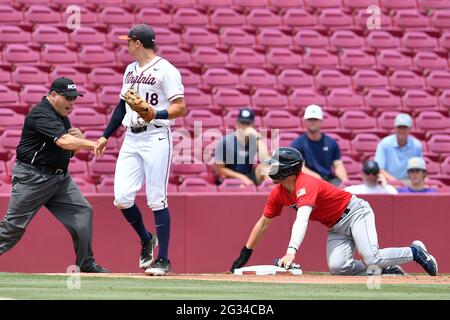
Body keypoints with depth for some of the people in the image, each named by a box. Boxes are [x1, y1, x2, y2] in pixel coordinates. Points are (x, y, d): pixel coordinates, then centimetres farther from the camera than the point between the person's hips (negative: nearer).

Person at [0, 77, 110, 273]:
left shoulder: (61, 115, 11)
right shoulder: (41, 115, -19)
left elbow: (73, 147, 16)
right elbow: (63, 141, -33)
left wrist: (79, 136, -7)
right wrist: (91, 144, -44)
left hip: (60, 176, 9)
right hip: (32, 178, -8)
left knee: (82, 212, -2)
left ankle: (86, 264, 6)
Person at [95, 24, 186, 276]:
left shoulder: (165, 70, -8)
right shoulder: (130, 70, 16)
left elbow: (180, 107, -12)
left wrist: (155, 114, -27)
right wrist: (106, 136, 21)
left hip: (156, 137, -7)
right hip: (131, 139, 7)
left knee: (157, 200, -6)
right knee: (122, 198, -2)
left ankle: (163, 259, 0)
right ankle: (146, 240, 22)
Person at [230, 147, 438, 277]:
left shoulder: (305, 185, -28)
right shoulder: (278, 193, -1)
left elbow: (302, 219, -44)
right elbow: (264, 223, 10)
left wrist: (291, 251, -56)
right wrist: (245, 254, 10)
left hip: (355, 212, -8)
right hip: (336, 227, 8)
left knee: (372, 258, -26)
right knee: (337, 267, -17)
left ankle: (415, 251, 1)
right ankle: (386, 271, 2)